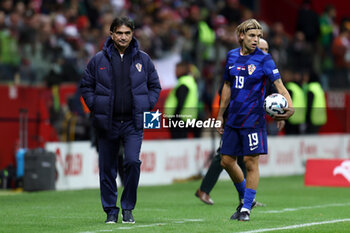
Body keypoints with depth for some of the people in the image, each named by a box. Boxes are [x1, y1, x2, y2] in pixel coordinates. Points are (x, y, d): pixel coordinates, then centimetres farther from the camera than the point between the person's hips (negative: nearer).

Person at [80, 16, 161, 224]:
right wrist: (95, 106, -2)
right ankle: (111, 211, 16)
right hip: (107, 123, 1)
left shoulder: (143, 59, 5)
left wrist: (145, 107, 1)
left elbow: (155, 86, 14)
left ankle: (128, 208, 0)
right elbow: (86, 86, 10)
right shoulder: (99, 60, 2)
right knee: (107, 169, 4)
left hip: (133, 123, 0)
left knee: (133, 161, -15)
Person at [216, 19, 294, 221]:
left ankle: (246, 208, 5)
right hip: (234, 119, 6)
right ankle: (245, 198, 29)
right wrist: (220, 115, 19)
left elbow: (279, 85, -15)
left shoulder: (264, 59, -8)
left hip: (253, 119, -5)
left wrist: (289, 106, -33)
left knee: (251, 161, -5)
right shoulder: (232, 56, 8)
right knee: (227, 161, 8)